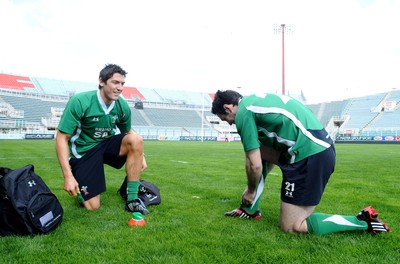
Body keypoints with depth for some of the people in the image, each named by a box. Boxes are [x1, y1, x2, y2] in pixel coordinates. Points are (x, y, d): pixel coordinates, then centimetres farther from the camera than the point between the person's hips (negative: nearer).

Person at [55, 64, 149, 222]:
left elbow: (128, 132, 11)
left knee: (136, 140, -26)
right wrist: (68, 176, -28)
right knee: (92, 206, -10)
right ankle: (78, 187, 26)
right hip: (83, 151, -4)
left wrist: (140, 155, -4)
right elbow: (61, 138, -21)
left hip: (107, 144, 4)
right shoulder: (79, 101, -22)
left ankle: (132, 200, -17)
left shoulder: (122, 106, -9)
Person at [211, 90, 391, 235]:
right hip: (320, 147, 10)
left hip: (311, 156, -10)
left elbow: (255, 165, -9)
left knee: (290, 227, 1)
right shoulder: (253, 100, 19)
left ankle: (363, 221, 4)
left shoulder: (243, 113, -8)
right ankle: (250, 210, 24)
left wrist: (250, 191, 10)